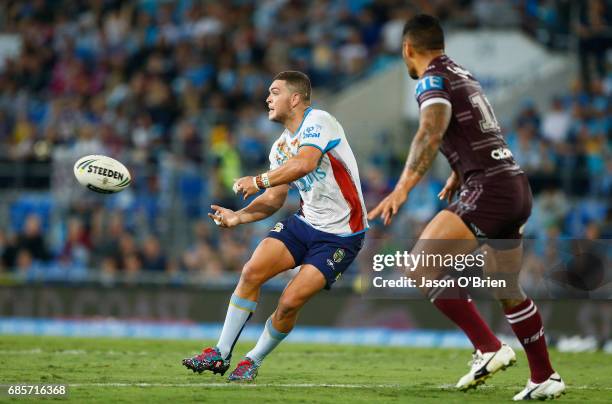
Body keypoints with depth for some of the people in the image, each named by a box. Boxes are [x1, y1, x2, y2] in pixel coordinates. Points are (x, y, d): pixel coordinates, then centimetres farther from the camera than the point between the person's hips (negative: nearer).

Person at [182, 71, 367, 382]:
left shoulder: (318, 122, -17)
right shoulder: (280, 147, 10)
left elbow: (305, 163, -35)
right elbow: (275, 199, 14)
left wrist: (259, 181, -28)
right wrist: (238, 217, -2)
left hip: (341, 235, -7)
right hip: (305, 222, 7)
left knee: (290, 302, -14)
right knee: (251, 272, -10)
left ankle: (253, 362, 7)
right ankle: (220, 354, -1)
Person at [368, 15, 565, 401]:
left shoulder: (433, 81, -6)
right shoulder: (465, 76, 21)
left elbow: (432, 133, -25)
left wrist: (403, 188, -35)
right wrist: (457, 177, 52)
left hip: (489, 190, -9)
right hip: (518, 187, 9)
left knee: (422, 266, -12)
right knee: (508, 290, 20)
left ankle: (489, 348, -16)